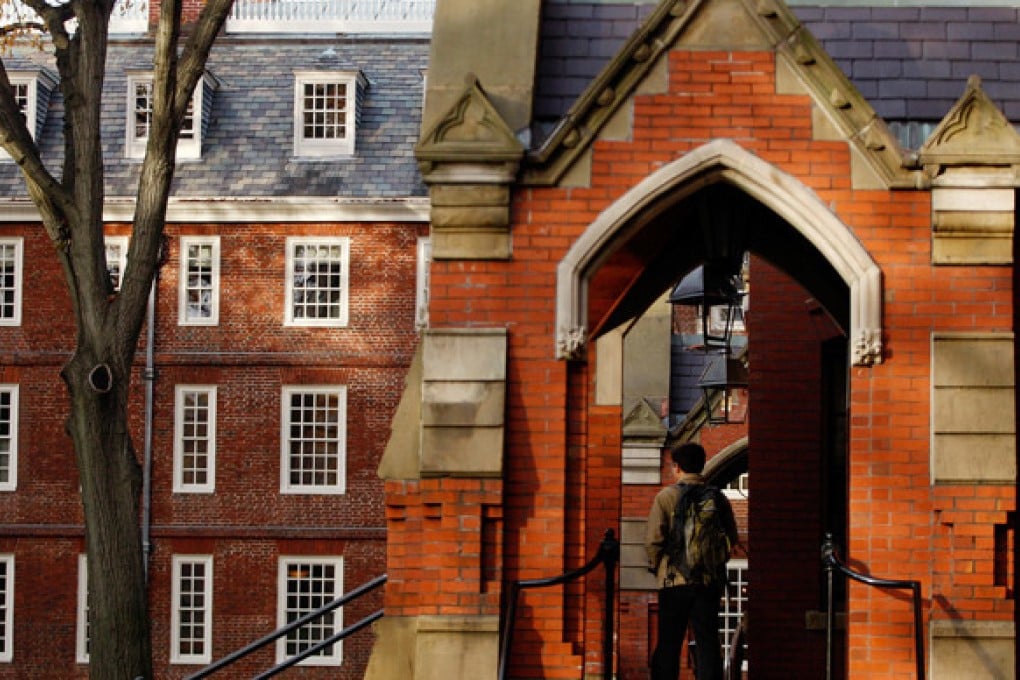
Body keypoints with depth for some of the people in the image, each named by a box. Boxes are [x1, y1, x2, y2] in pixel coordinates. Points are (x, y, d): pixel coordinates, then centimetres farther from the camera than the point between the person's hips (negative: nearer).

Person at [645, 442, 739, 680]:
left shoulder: (666, 496, -5)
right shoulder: (718, 497, 5)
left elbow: (653, 539, -8)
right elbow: (731, 538, 8)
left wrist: (655, 566, 7)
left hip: (675, 579, -3)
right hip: (710, 581, 3)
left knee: (668, 645, 5)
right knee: (708, 643, 5)